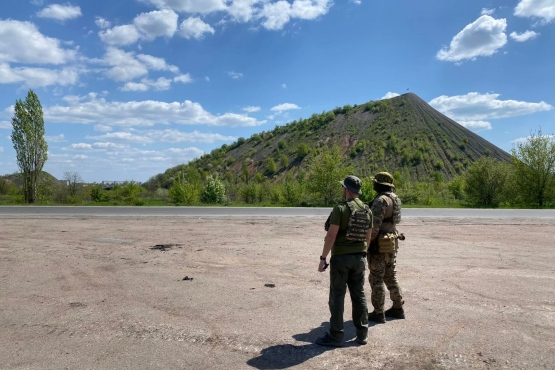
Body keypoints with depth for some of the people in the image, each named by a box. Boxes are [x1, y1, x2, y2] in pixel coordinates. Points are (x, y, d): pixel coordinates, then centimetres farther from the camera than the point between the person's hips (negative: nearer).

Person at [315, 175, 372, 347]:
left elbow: (331, 236, -18)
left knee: (337, 296, 2)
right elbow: (368, 237, 12)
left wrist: (323, 258, -12)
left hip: (341, 257, -6)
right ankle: (362, 333, 20)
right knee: (359, 295, 13)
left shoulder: (340, 208, -15)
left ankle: (335, 336, 8)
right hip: (359, 257, 6)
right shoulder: (367, 210, 6)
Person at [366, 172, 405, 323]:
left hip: (380, 246, -9)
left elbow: (375, 225, -23)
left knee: (376, 279, 1)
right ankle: (398, 308, 28)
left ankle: (378, 313, 9)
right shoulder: (395, 198, 10)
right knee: (390, 277, 19)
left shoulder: (381, 200, -19)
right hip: (391, 244, 9)